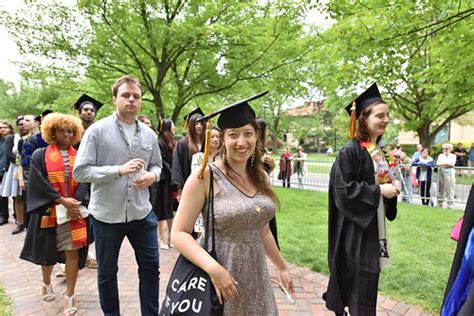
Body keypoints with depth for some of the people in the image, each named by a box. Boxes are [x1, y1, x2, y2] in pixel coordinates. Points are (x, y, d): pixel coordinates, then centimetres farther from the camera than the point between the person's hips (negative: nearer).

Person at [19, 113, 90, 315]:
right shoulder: (40, 156, 0)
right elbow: (39, 183, -10)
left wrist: (75, 202, -17)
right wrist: (62, 200, -18)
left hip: (74, 211, 1)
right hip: (48, 212, 0)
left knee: (73, 252, -2)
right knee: (48, 251, 15)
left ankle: (69, 296, 12)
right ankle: (46, 284, 43)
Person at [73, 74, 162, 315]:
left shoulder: (149, 134, 4)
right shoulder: (97, 130, -9)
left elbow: (157, 165, 15)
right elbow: (80, 171, -13)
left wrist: (152, 175, -9)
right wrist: (120, 170, -24)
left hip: (141, 213, 3)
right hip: (106, 214, -3)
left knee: (150, 267, 12)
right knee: (107, 272, 16)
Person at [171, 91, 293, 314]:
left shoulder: (261, 177, 2)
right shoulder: (205, 176, -15)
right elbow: (179, 233, -15)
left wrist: (282, 267, 18)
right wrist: (213, 268, -26)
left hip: (256, 274, 5)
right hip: (219, 274, -5)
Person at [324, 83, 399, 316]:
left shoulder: (378, 150, 9)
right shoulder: (350, 150, -18)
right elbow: (343, 189, -22)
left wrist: (390, 188, -1)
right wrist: (377, 191, -19)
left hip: (373, 223, 9)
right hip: (355, 227, -9)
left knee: (366, 276, 19)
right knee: (360, 278, -1)